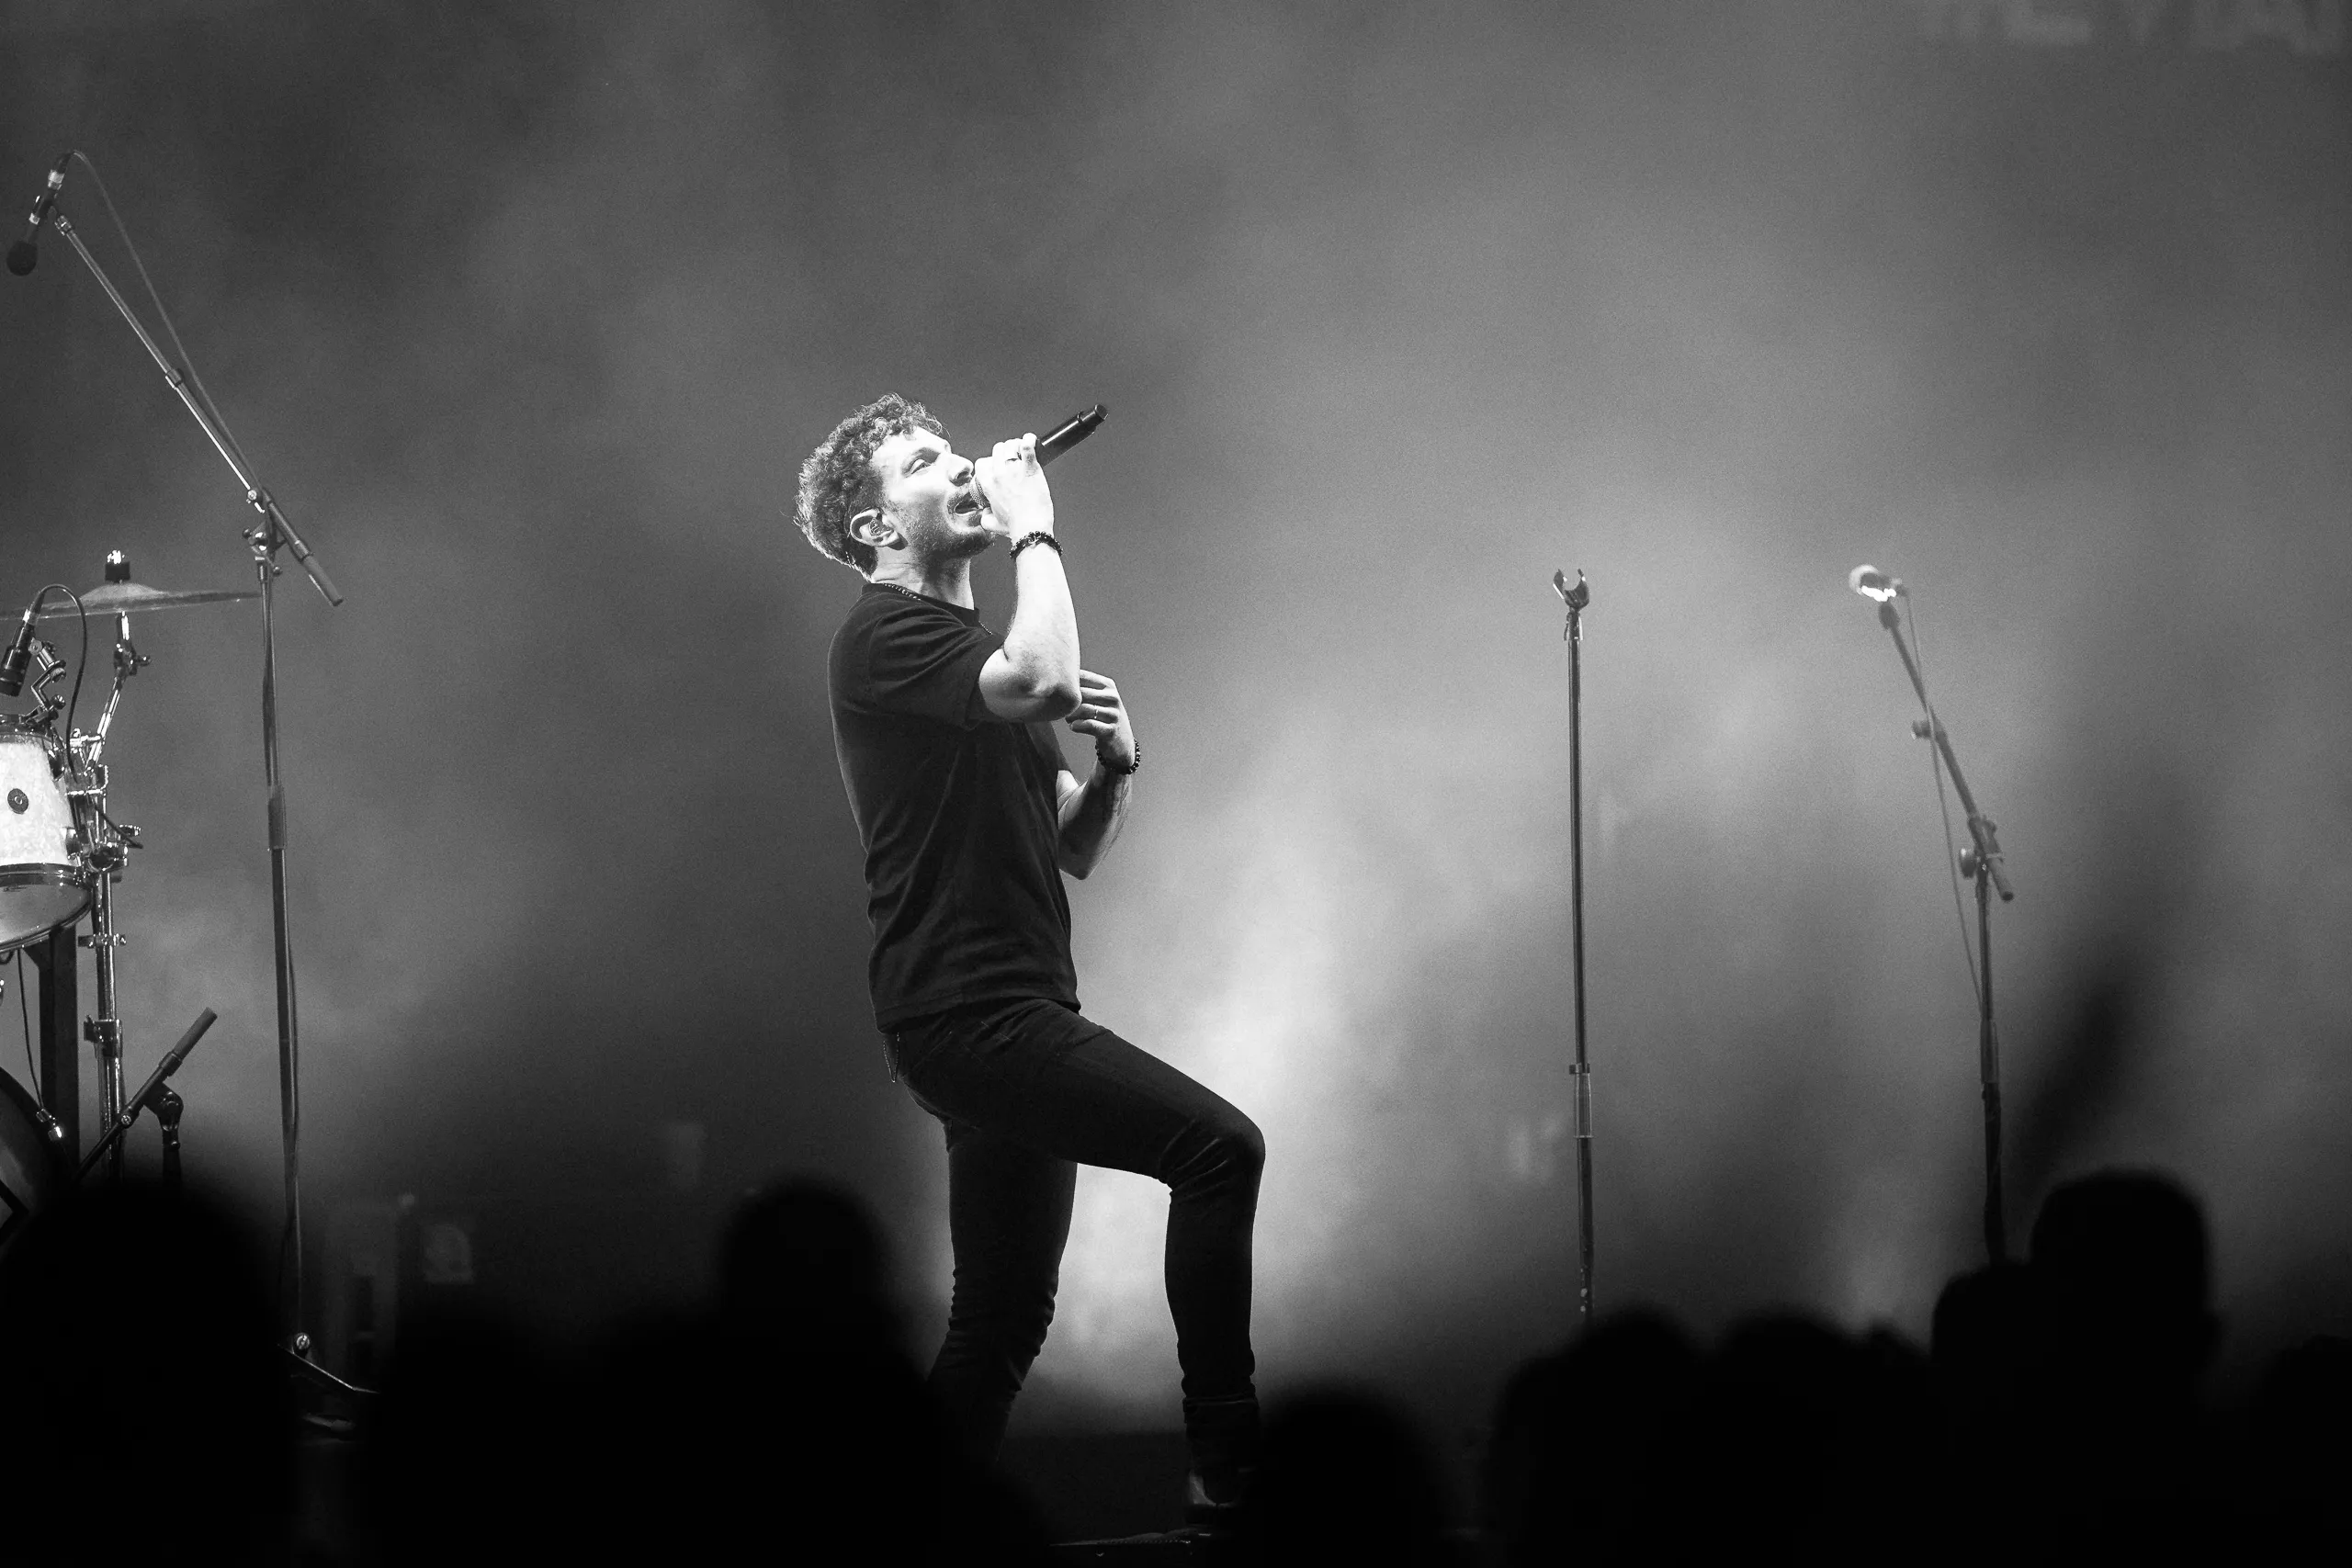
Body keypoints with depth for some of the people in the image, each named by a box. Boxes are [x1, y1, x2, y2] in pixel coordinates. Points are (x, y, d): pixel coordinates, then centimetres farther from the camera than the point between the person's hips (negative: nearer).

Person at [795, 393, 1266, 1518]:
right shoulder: (887, 635, -6)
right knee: (1217, 1145, -20)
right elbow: (1045, 679, -27)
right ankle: (1227, 1464, -22)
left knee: (1001, 1324, 9)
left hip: (1016, 1018, 10)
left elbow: (1075, 852, 23)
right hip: (965, 1012, -10)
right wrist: (1034, 527, -13)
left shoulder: (971, 657, 24)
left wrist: (1115, 762, 2)